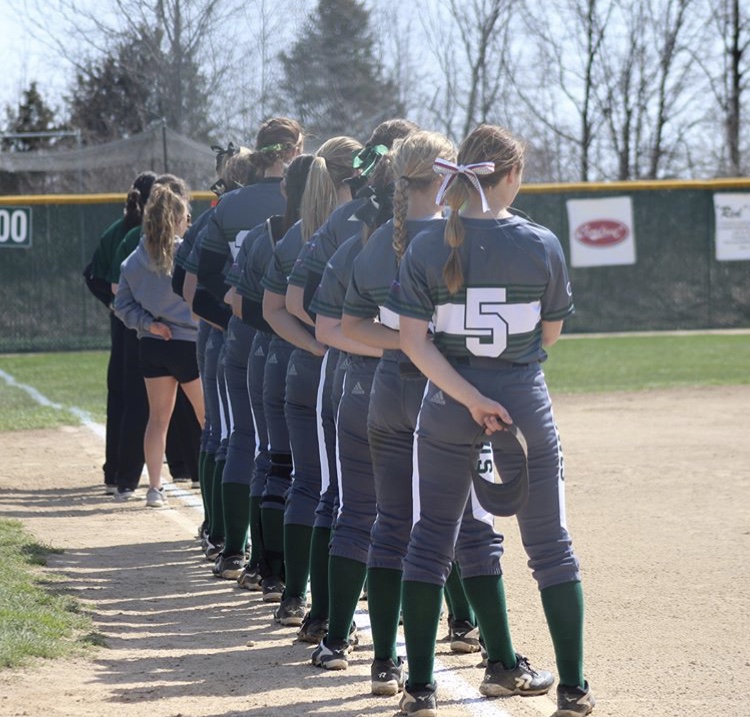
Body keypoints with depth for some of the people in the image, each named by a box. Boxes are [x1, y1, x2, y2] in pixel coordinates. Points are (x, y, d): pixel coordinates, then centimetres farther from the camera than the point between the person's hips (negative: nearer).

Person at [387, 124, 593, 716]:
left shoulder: (428, 248, -6)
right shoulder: (542, 245, -8)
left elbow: (414, 340, -11)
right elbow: (551, 334, 2)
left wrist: (470, 398, -13)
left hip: (447, 407, 1)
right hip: (524, 403, -1)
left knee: (431, 540, 10)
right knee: (551, 545, 9)